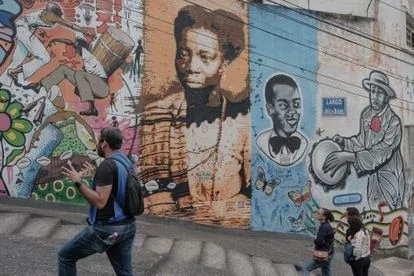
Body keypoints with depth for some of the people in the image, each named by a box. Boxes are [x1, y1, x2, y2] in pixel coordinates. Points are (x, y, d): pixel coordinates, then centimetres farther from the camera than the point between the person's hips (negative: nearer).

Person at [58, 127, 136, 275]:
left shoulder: (107, 165, -18)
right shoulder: (126, 162, 9)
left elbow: (100, 202, -23)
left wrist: (78, 181, -17)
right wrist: (96, 175, 24)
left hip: (106, 228, -8)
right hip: (127, 226, 8)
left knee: (65, 256, 9)